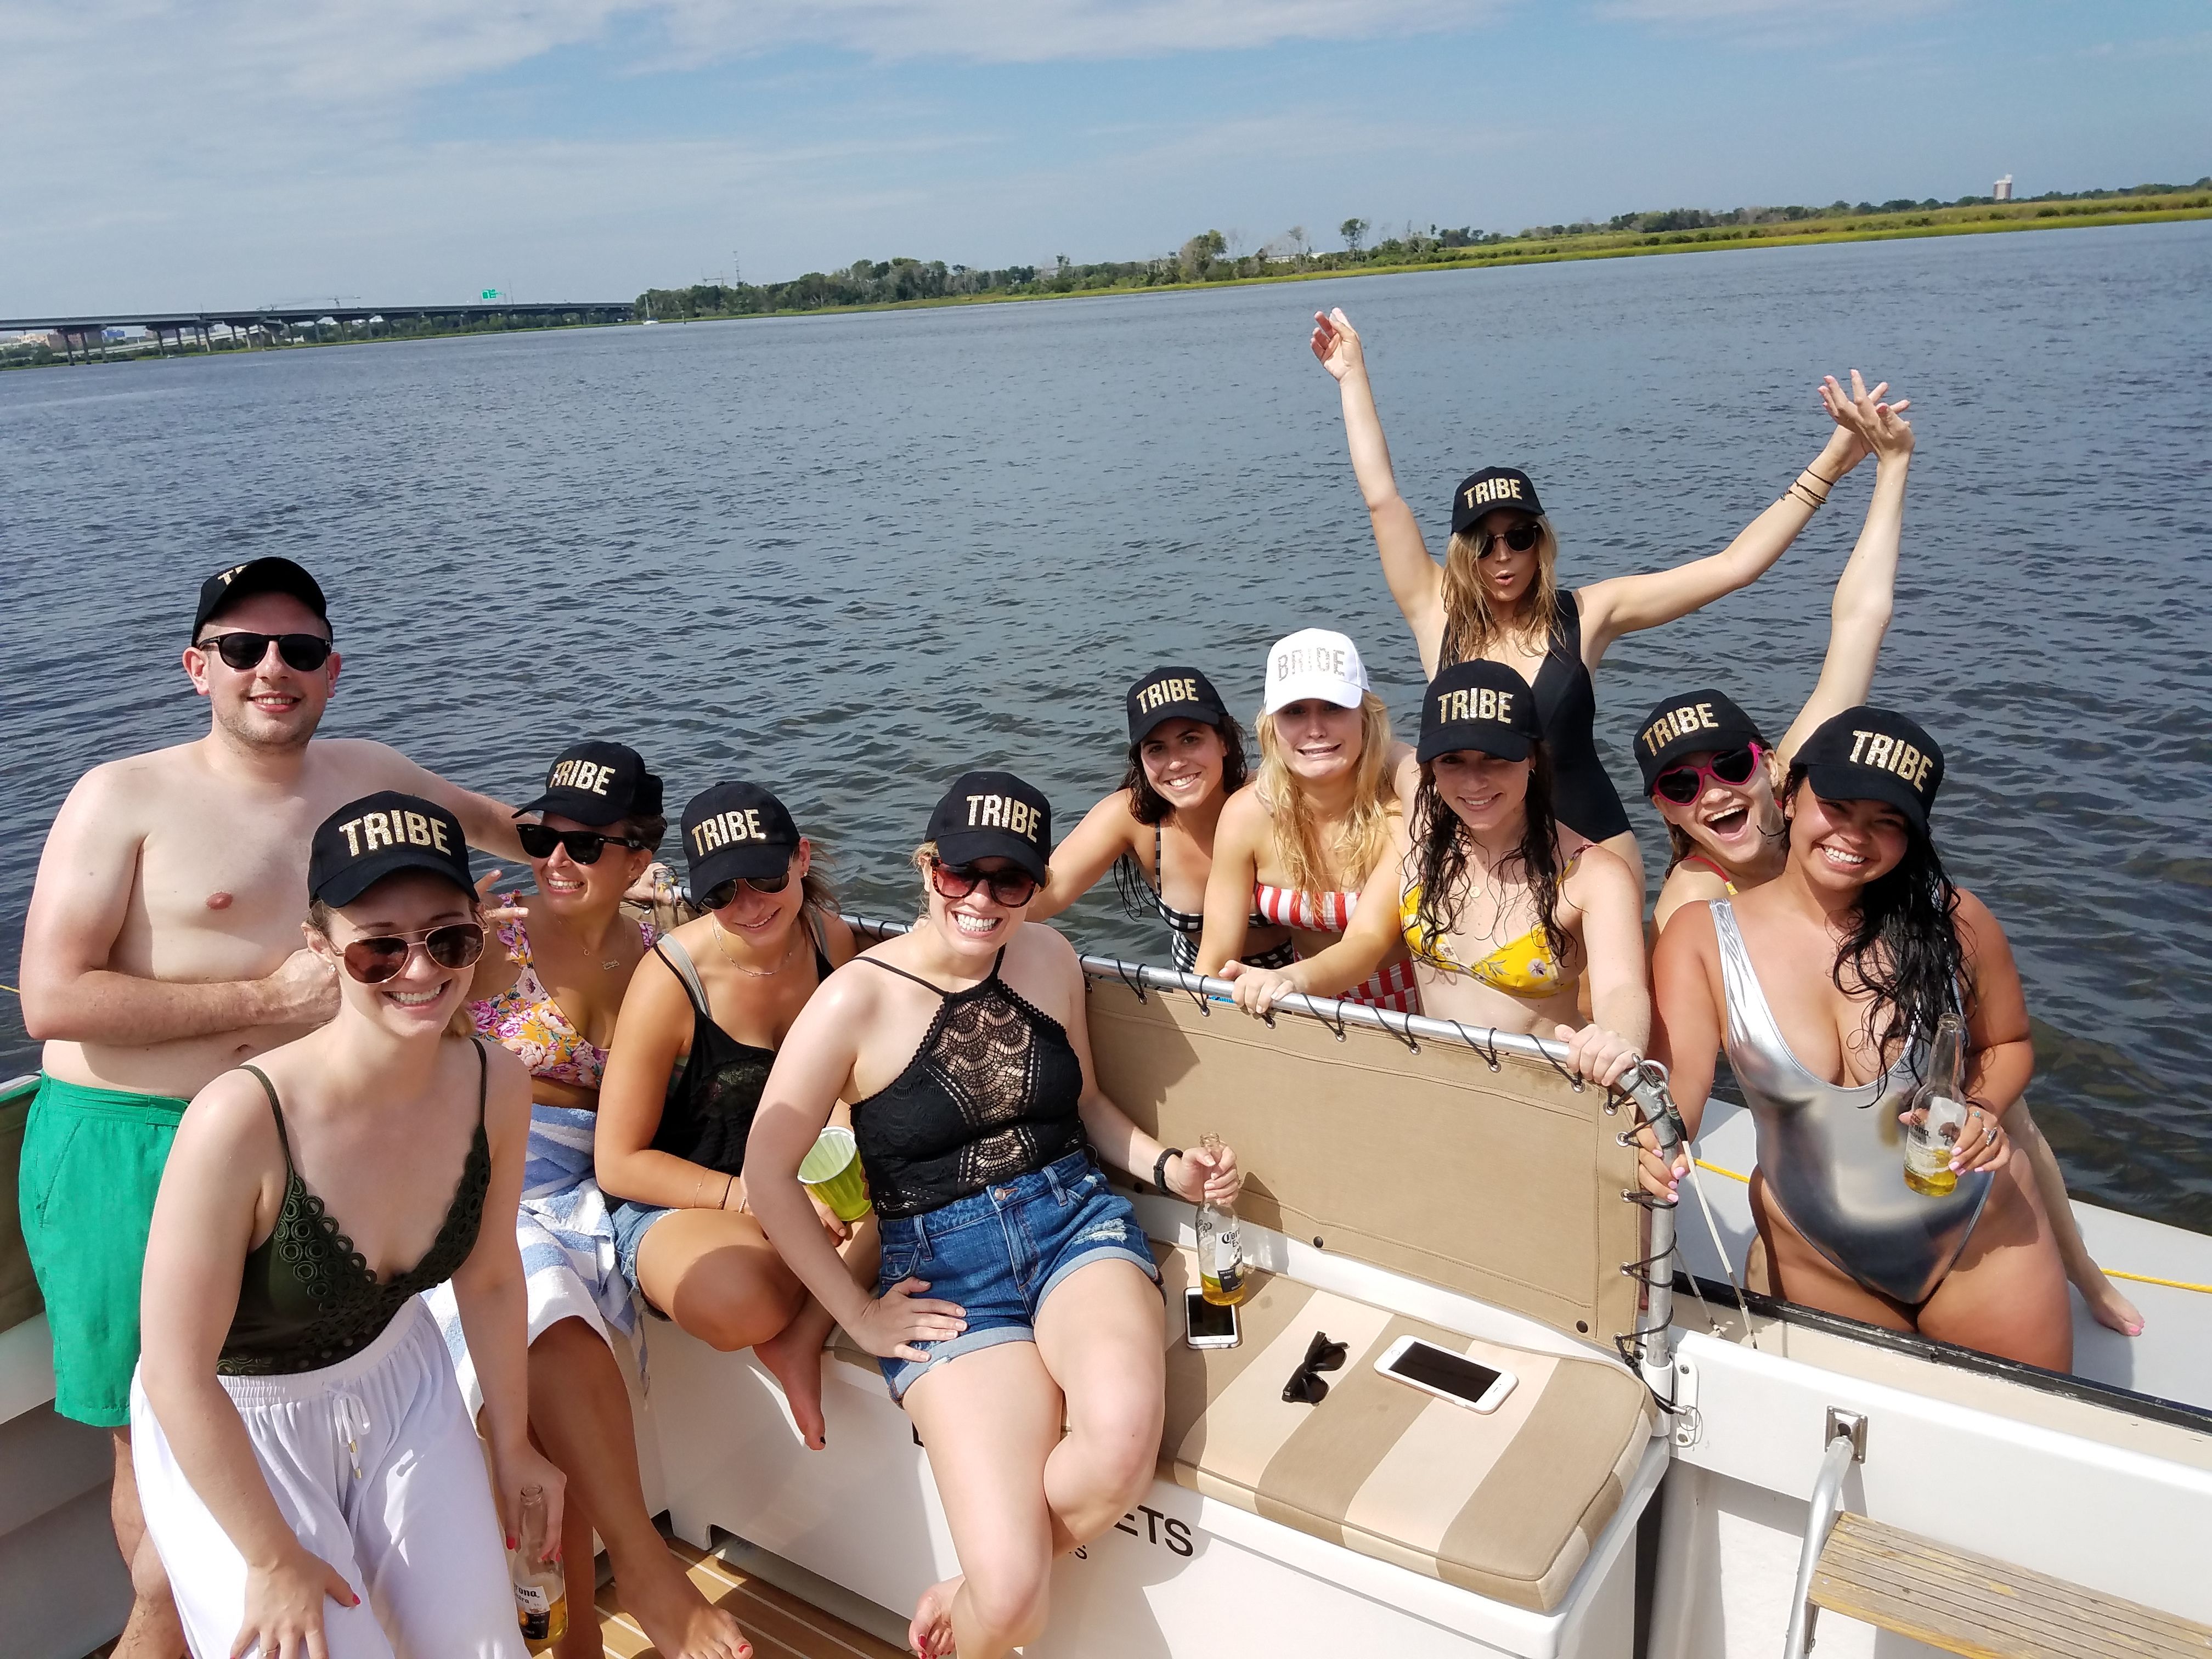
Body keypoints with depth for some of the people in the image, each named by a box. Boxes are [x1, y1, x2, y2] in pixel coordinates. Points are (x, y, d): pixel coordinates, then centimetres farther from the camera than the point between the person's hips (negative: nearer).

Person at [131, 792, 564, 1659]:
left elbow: (489, 1279, -1)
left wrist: (512, 1443, 8)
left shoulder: (495, 1083, -18)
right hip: (232, 1425, -4)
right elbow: (179, 1376, -23)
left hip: (398, 1382, 4)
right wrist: (274, 1560, -14)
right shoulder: (243, 1118, -33)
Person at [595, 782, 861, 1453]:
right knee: (737, 1303, -38)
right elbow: (619, 1161, -14)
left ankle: (803, 1334, -12)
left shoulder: (831, 939, -5)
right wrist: (754, 1198, -23)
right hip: (679, 1203, -4)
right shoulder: (670, 980, -20)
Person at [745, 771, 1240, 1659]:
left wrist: (1168, 1165, 4)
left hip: (1079, 1220, 4)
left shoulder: (1050, 959, 5)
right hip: (945, 1267, -3)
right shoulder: (859, 998, -9)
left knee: (1123, 1433, -31)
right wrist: (859, 1315, -4)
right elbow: (768, 1172, -6)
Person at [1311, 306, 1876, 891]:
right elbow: (1382, 497, -6)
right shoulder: (1438, 613, -5)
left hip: (1591, 843, 0)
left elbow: (1732, 567, -5)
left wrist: (1827, 467, -7)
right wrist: (1353, 377, -4)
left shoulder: (1585, 614, -5)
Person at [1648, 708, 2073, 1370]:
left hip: (1983, 1239, 0)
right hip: (1815, 1261, 0)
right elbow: (1680, 1076, -24)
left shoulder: (1953, 921, -12)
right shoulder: (1703, 936, -14)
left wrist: (1984, 1110, -17)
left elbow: (2007, 1043, 4)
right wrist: (1653, 1141, -45)